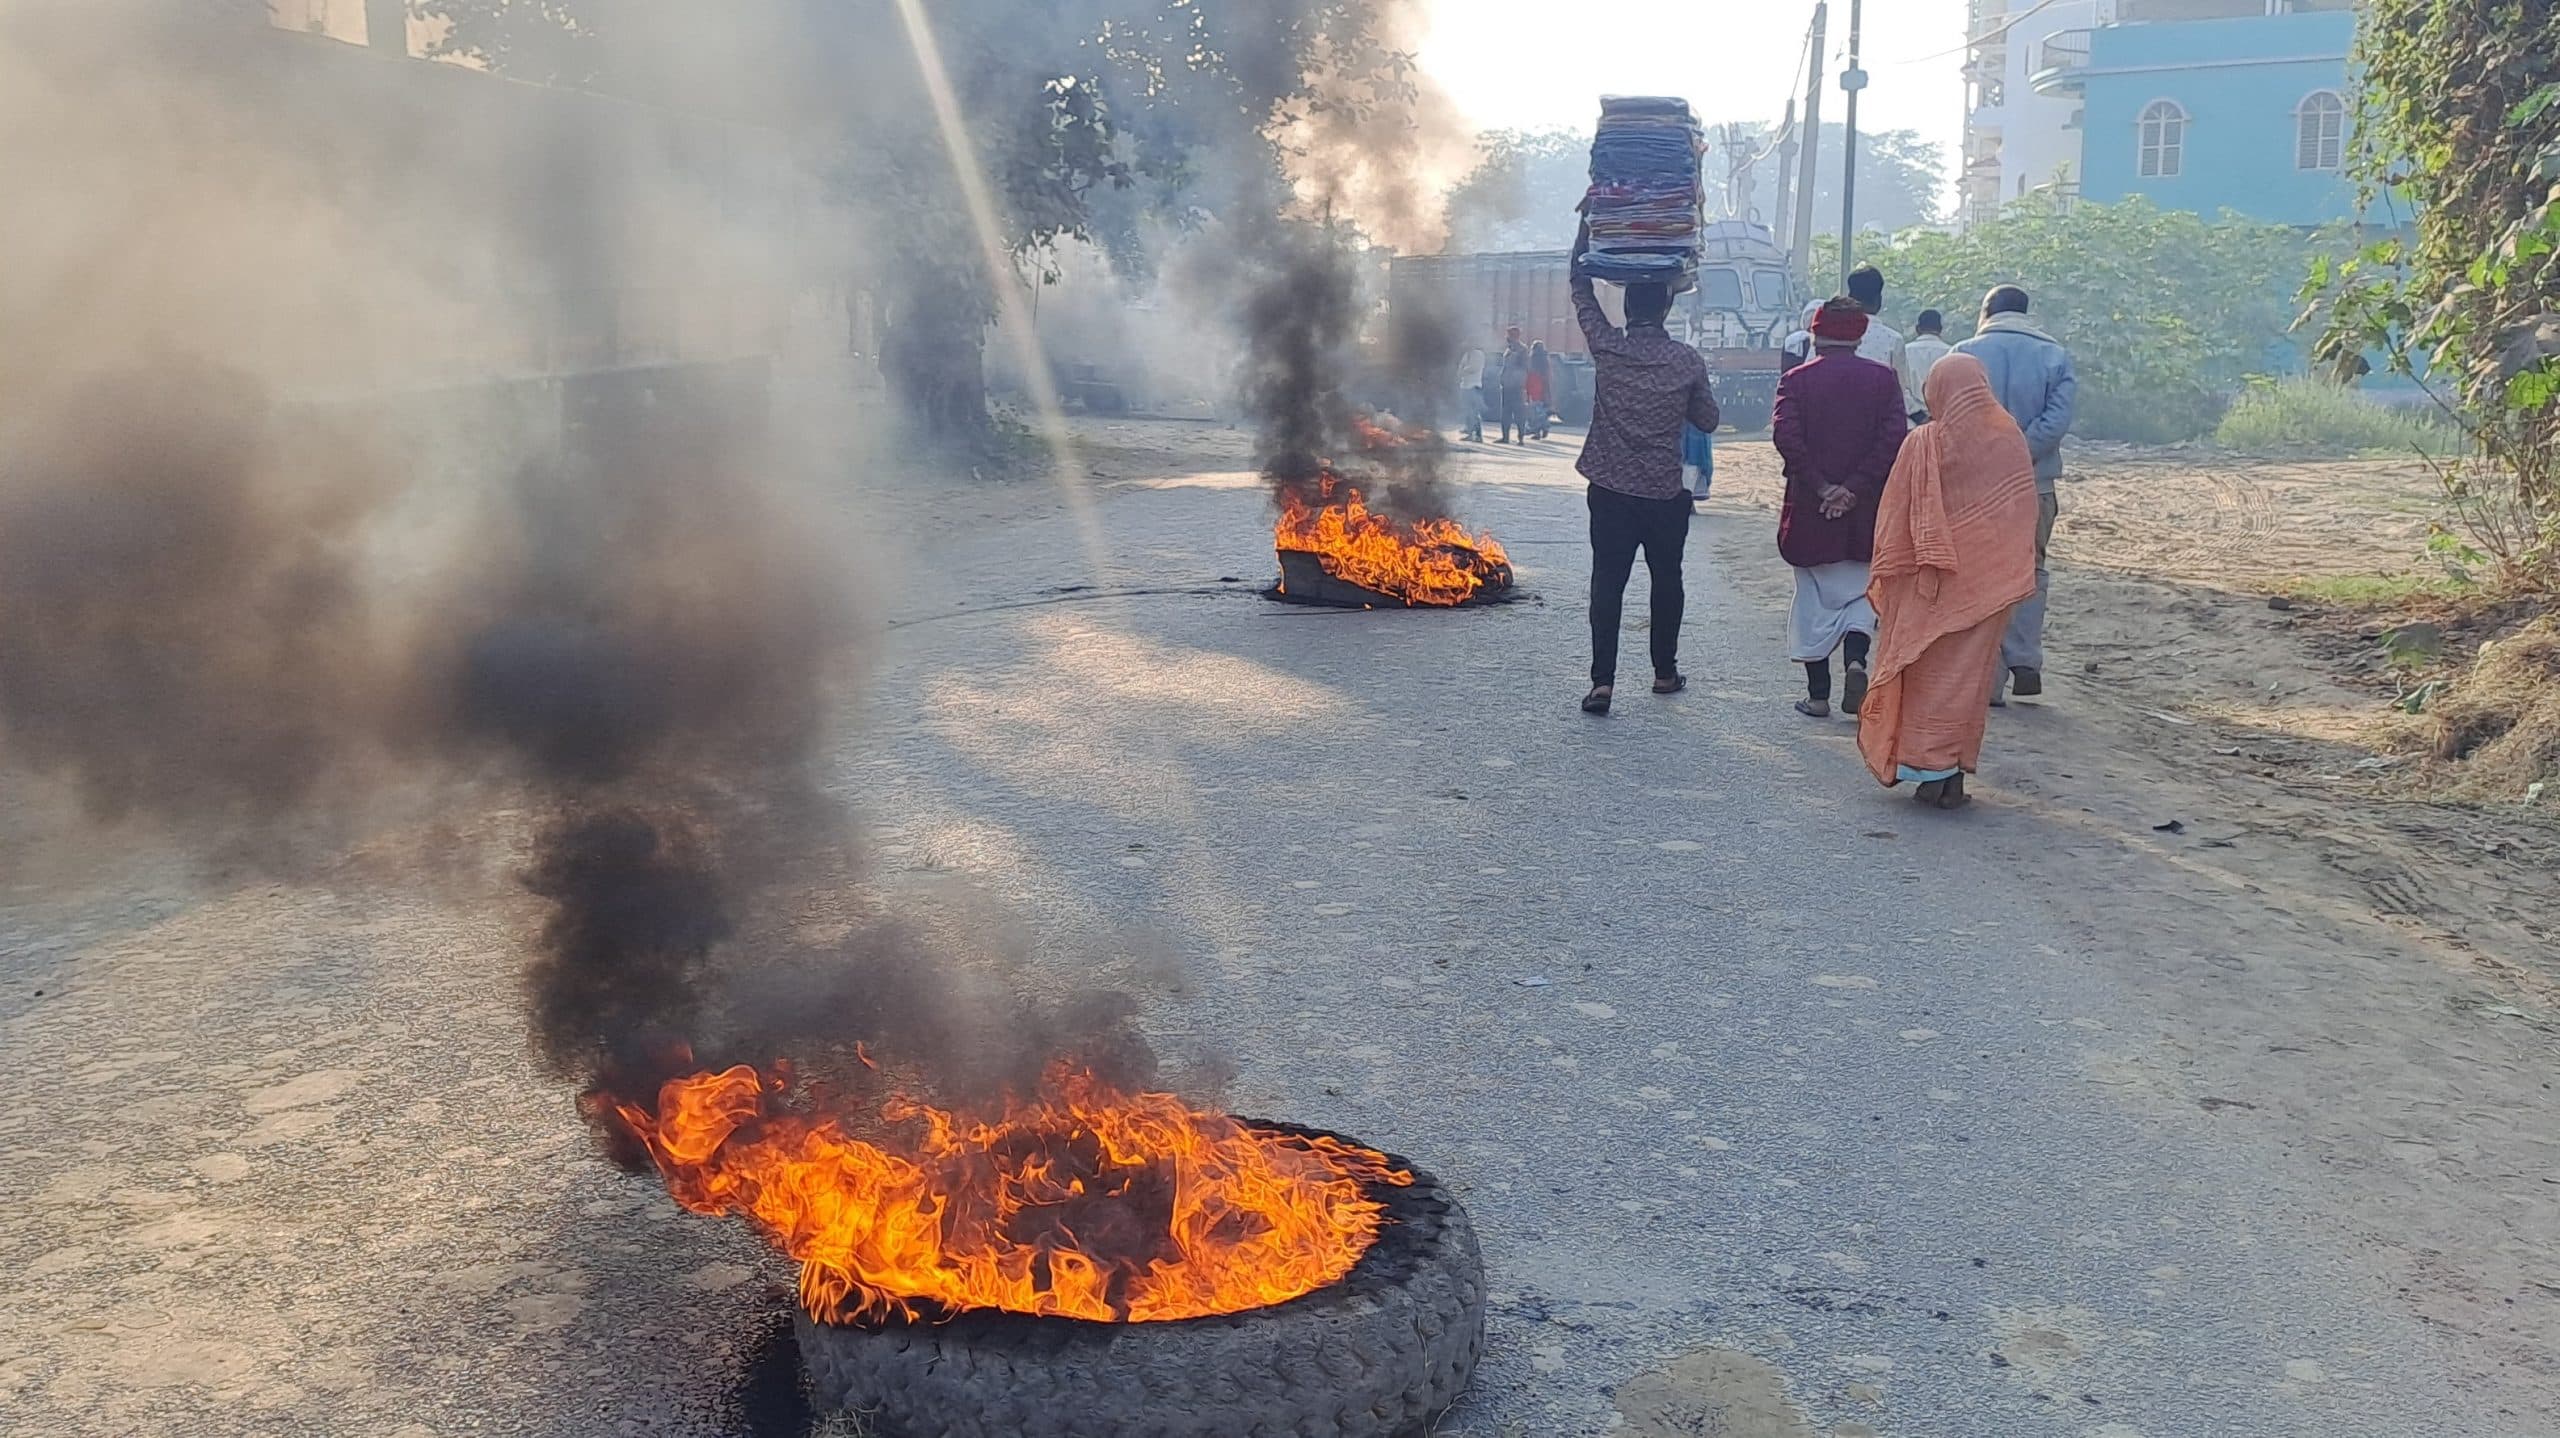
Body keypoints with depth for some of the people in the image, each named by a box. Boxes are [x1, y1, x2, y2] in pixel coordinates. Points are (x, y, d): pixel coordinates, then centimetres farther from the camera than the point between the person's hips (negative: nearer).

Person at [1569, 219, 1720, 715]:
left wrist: (1589, 223, 12)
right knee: (1666, 580, 17)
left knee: (1607, 582, 0)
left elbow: (1581, 286, 7)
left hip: (1610, 491, 0)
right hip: (1667, 493, 0)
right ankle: (1665, 671, 27)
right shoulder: (1687, 361, -6)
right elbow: (1708, 420, 5)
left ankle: (1603, 681, -11)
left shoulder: (1607, 347, -6)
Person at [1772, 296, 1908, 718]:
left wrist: (1820, 487, -12)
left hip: (1809, 510, -1)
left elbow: (1785, 436, -14)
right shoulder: (1882, 379, 2)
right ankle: (1857, 660, -11)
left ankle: (1818, 695, 10)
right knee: (1861, 592, 15)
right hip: (1866, 510, 1)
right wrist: (1855, 487, -12)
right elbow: (1894, 438, -10)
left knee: (1814, 600, 8)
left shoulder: (1796, 379, -1)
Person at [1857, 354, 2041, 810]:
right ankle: (1952, 773, 11)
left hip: (1931, 584, -3)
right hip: (1990, 583, 3)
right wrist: (2010, 575, 14)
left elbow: (1896, 520, -6)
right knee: (1969, 675, 9)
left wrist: (1884, 583, 3)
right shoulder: (2010, 440, -1)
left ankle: (1928, 768, 8)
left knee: (1929, 673, 8)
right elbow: (2024, 512, 6)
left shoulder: (1922, 444, -11)